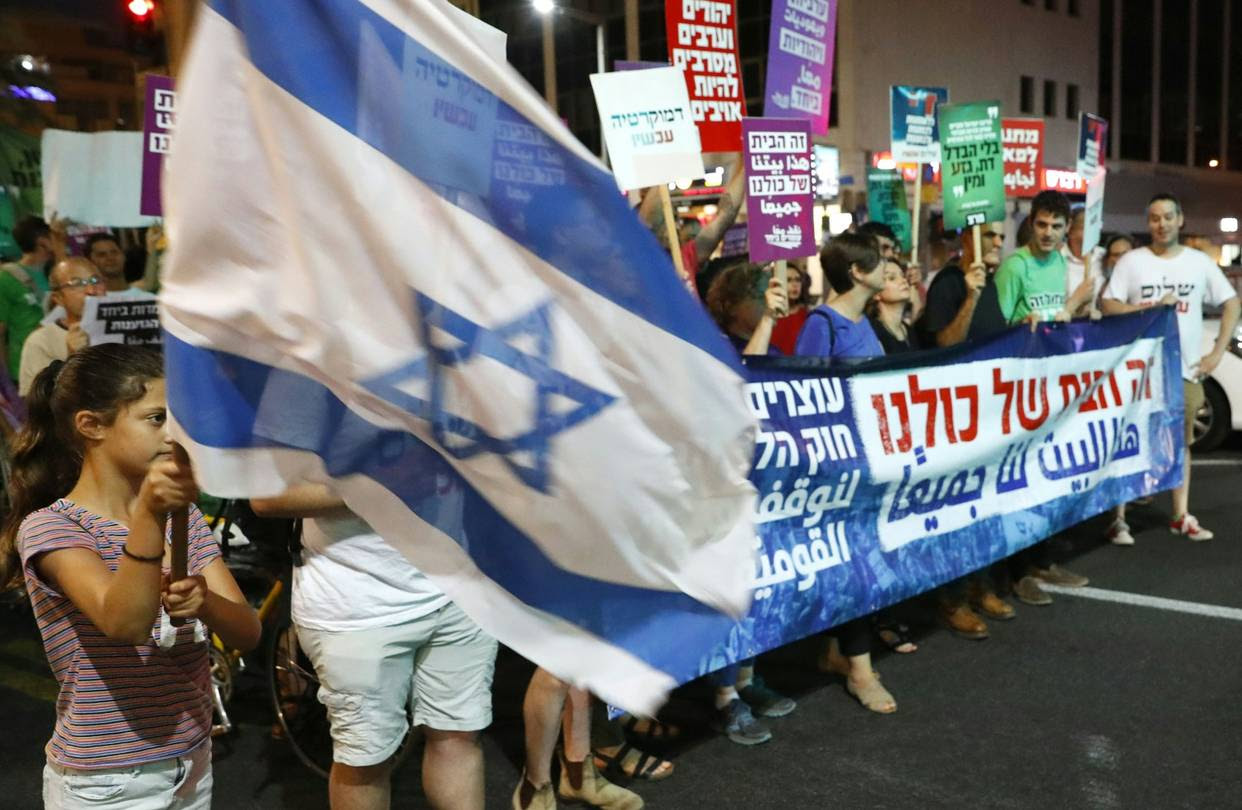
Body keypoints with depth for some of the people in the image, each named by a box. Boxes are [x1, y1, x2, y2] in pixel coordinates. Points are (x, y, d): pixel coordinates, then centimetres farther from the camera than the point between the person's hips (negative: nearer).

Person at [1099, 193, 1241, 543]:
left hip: (1186, 368, 3)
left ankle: (1181, 516, 21)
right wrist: (1152, 306, -17)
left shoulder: (1199, 262, 6)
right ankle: (1119, 519, 0)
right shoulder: (1131, 261, -1)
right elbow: (1108, 306, -5)